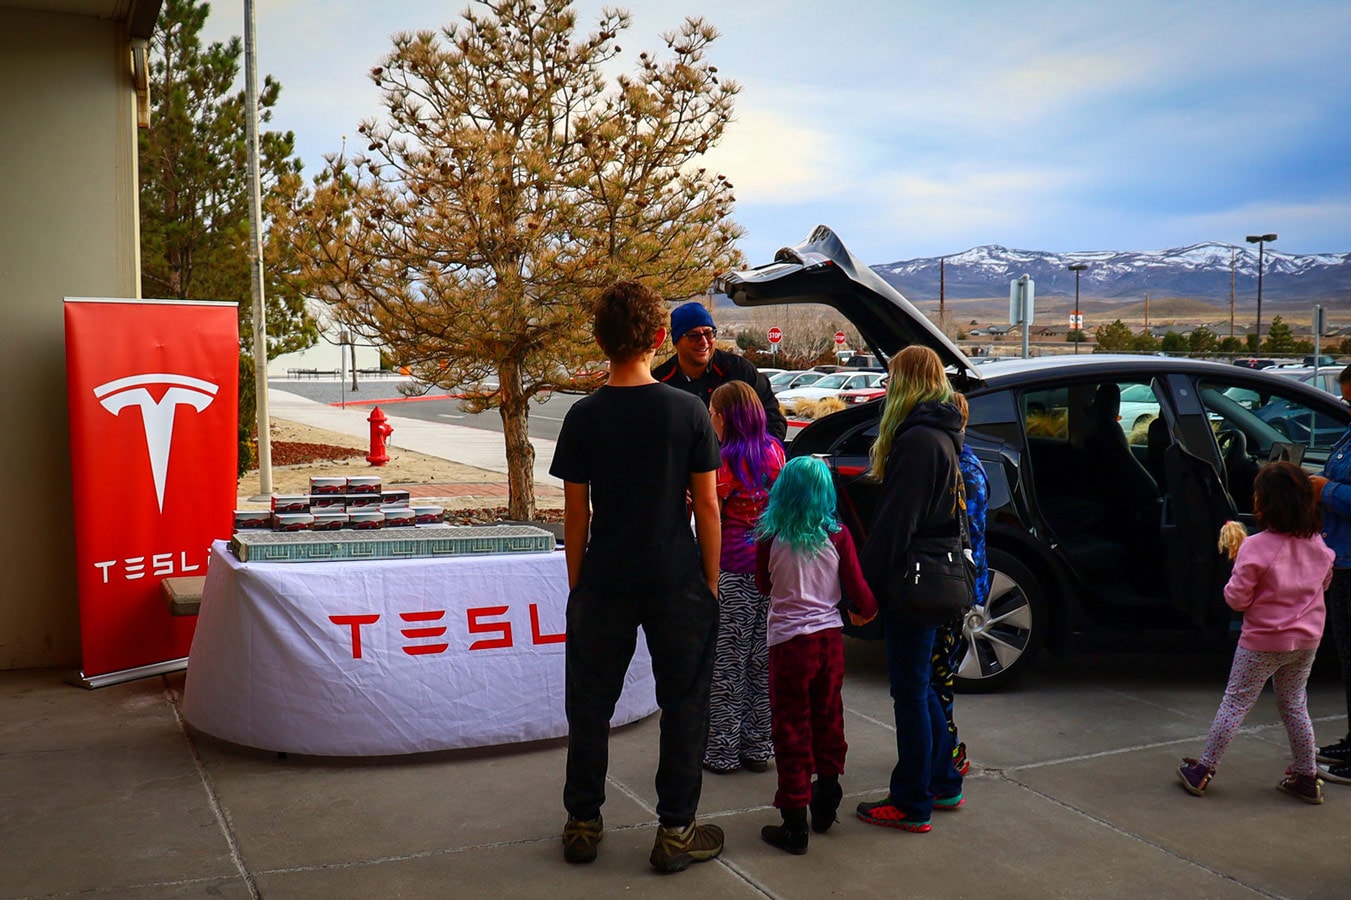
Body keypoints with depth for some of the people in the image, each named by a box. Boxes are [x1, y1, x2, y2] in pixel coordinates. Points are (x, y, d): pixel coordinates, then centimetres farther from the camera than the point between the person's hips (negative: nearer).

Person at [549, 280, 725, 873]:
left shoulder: (584, 417, -5)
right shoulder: (689, 412, -7)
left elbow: (575, 512, -1)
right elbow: (707, 504, -4)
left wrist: (576, 582, 10)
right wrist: (711, 581, 6)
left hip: (603, 582, 1)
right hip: (677, 581, -1)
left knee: (590, 706, 14)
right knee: (684, 707, 11)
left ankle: (582, 825, 24)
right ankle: (675, 832, 16)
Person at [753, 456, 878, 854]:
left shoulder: (771, 536, -9)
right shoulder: (837, 534, -5)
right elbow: (856, 587, -1)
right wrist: (866, 610, 20)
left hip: (789, 641, -3)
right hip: (830, 636, 3)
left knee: (792, 730, 3)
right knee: (828, 719, 19)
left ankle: (795, 824, 6)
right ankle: (826, 804, 31)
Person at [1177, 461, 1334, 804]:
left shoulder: (1256, 547, -22)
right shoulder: (1317, 545, -3)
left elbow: (1237, 598, -17)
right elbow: (1323, 583, 14)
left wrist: (1238, 567, -3)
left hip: (1263, 642, -5)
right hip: (1306, 640, 5)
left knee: (1235, 704, 4)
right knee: (1294, 706, 20)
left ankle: (1203, 771, 10)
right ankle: (1306, 778, 26)